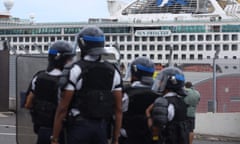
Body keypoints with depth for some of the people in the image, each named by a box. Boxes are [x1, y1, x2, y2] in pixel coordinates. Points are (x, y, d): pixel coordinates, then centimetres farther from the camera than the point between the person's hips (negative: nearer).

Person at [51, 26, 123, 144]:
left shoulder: (76, 70, -9)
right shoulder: (113, 71, 6)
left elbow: (63, 108, -11)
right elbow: (118, 109, 5)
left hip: (79, 126, -4)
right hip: (102, 127, 5)